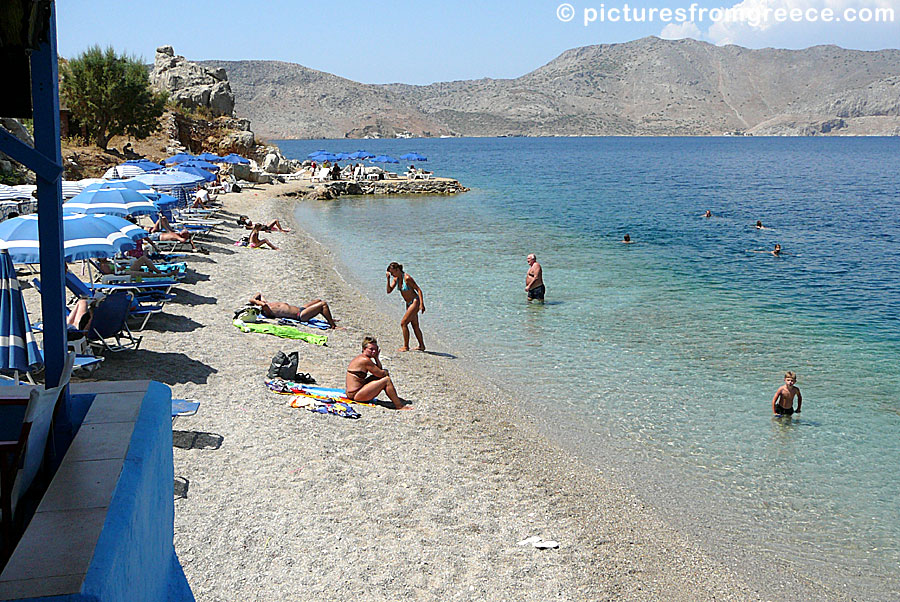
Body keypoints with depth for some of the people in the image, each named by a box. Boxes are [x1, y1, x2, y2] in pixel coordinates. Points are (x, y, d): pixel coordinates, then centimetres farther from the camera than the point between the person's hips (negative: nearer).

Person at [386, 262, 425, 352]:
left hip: (415, 302, -9)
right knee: (415, 325, 14)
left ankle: (406, 346, -2)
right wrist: (388, 279, -10)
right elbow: (389, 291, 3)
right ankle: (421, 346, 24)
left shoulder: (407, 278, -22)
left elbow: (419, 290, -20)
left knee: (403, 323, -10)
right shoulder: (396, 279, 2)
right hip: (409, 303, 9)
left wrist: (422, 304, -27)